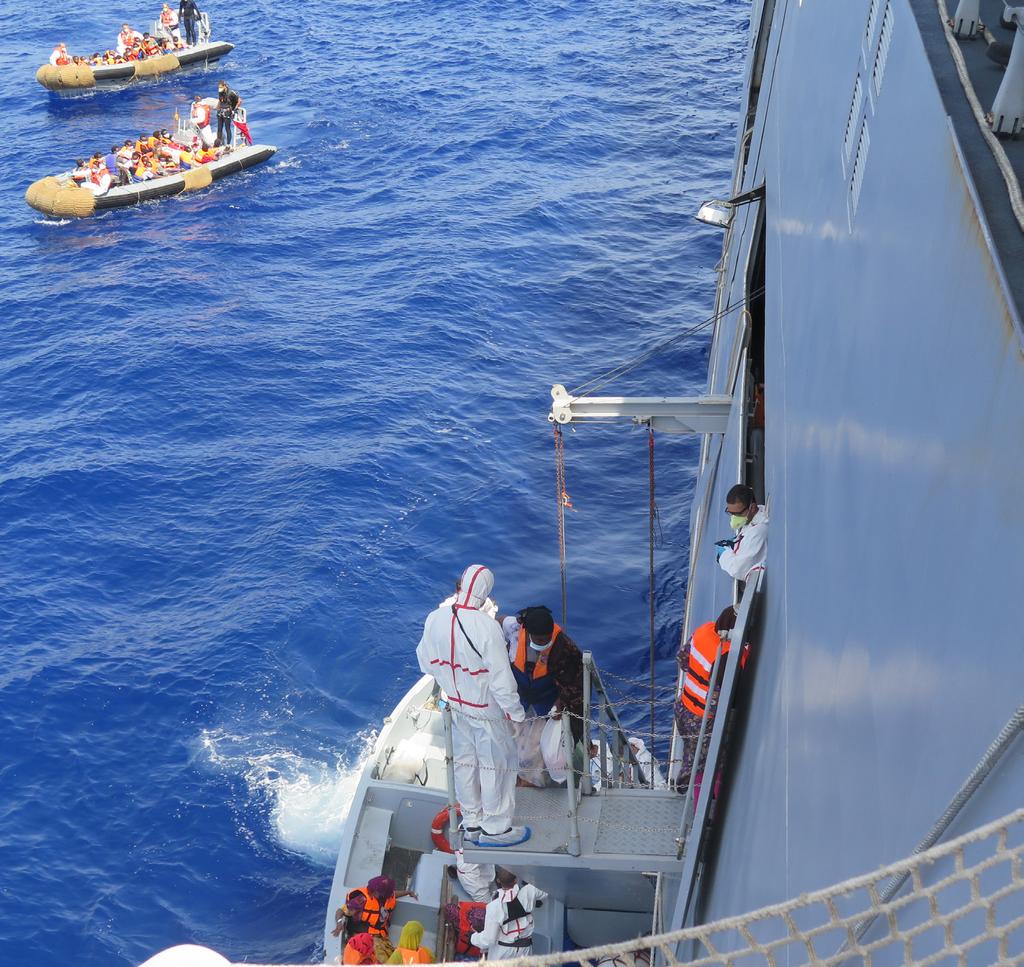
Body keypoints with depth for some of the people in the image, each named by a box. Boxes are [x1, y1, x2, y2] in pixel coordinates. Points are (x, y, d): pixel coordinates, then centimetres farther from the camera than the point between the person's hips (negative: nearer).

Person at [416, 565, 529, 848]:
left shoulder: (435, 619, -13)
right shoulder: (486, 626, -31)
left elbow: (426, 663, 2)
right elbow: (501, 677, -25)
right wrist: (515, 711, -11)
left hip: (456, 706, 6)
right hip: (487, 710, -6)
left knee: (465, 761, 21)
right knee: (497, 765, 12)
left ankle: (471, 823, 37)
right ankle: (496, 828, 25)